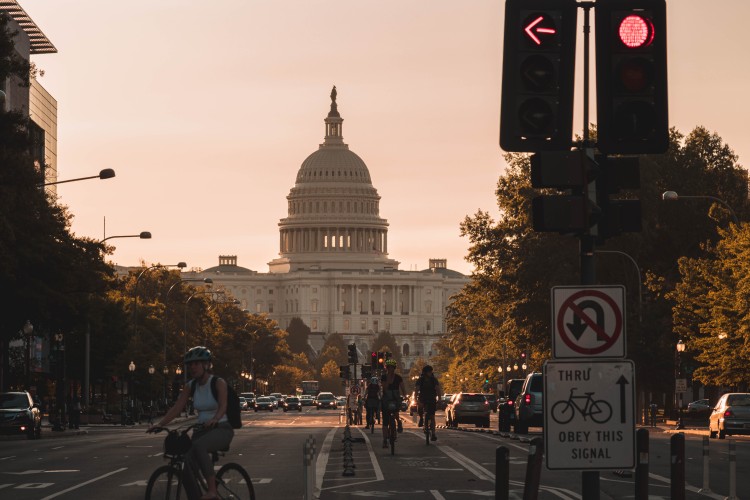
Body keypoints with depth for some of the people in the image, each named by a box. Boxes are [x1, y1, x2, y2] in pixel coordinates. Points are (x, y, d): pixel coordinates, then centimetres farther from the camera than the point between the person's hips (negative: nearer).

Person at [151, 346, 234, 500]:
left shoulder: (218, 383, -9)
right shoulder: (190, 386, 5)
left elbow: (222, 406, -24)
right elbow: (177, 408, -2)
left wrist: (214, 419, -46)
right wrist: (160, 424, -18)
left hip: (221, 429, -6)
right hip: (203, 430, 6)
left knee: (198, 446, -38)